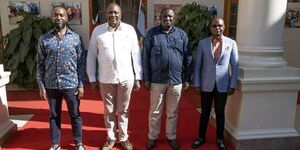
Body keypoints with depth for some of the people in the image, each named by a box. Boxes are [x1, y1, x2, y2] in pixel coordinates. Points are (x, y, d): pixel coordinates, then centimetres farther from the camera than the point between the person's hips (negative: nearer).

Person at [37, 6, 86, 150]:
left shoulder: (76, 38, -1)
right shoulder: (44, 39, 2)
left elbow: (82, 63, -2)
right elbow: (40, 64, 4)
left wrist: (81, 85, -5)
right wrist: (41, 86, 0)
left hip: (71, 84, -1)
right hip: (51, 85, 2)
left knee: (75, 115, 10)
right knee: (54, 116, 14)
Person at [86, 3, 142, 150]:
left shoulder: (130, 30, -2)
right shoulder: (98, 30, -2)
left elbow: (136, 54, 1)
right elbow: (91, 56, 2)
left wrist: (138, 78, 1)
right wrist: (92, 79, 1)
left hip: (126, 78, 0)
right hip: (105, 79, 0)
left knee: (123, 110, 14)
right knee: (109, 111, 14)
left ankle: (123, 138, 31)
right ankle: (111, 138, 32)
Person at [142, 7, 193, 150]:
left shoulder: (182, 34, 4)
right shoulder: (152, 33, -1)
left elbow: (188, 58, 5)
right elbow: (145, 57, -1)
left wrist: (186, 79, 2)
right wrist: (146, 79, -4)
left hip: (176, 80, 1)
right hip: (157, 80, -1)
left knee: (173, 112, 14)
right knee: (155, 111, 11)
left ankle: (171, 137, 32)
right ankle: (152, 137, 29)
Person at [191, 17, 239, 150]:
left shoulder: (231, 43, -1)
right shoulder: (203, 43, -2)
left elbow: (235, 66, 1)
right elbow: (197, 64, 0)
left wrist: (233, 85, -3)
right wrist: (197, 84, -3)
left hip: (223, 85, 0)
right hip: (206, 85, 0)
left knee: (220, 113, 13)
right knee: (205, 112, 12)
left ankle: (220, 138, 30)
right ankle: (201, 137, 28)